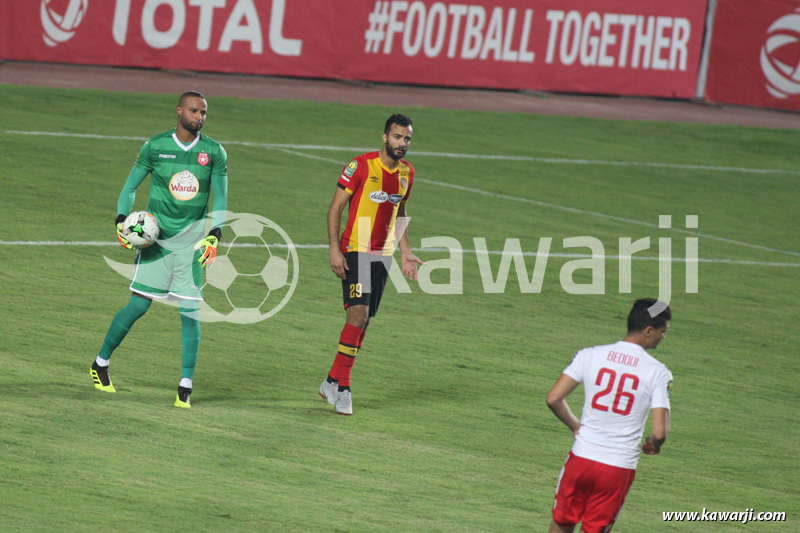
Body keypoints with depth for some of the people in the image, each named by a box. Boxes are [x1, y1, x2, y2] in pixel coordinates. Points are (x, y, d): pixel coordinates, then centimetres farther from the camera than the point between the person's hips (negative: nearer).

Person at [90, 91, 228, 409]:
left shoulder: (214, 153, 2)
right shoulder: (155, 147, -1)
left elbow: (221, 200, 5)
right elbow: (130, 187, 7)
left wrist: (214, 236, -9)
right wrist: (122, 221, -8)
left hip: (192, 243, 1)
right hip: (156, 238, -1)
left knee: (190, 312, -6)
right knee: (139, 305, -3)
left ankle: (185, 388, -1)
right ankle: (100, 364, 18)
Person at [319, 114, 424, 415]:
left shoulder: (406, 173, 7)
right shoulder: (361, 166, -12)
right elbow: (336, 208, -9)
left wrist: (405, 252, 16)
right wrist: (335, 249, -16)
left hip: (382, 255, 6)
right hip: (355, 251, -6)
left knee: (364, 320, 6)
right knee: (358, 315, -16)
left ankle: (332, 382, 17)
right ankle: (342, 389, -11)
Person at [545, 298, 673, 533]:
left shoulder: (589, 355, -2)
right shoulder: (658, 373, -9)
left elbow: (553, 399, -5)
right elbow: (659, 432, -14)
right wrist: (653, 445, 10)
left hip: (582, 458, 2)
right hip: (620, 466, -2)